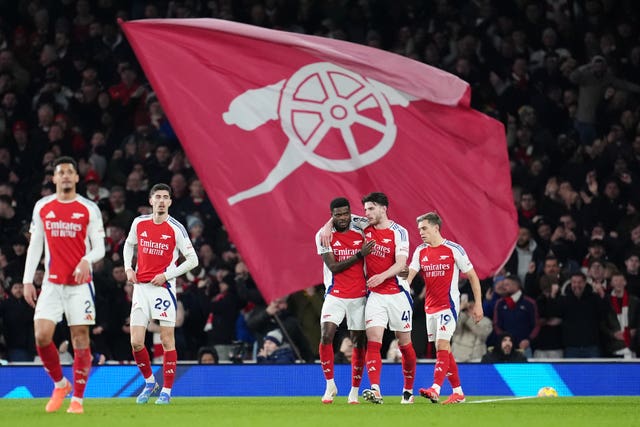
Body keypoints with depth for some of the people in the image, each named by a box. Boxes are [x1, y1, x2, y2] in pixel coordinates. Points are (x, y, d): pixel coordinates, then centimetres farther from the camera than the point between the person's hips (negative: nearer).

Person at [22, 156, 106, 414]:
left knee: (80, 339, -3)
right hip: (52, 283, 2)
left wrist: (87, 260, -21)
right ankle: (60, 385, 13)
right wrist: (27, 280, 4)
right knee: (42, 336, -10)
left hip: (80, 283, -2)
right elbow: (35, 245, 11)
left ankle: (77, 399, 4)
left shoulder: (89, 209, 0)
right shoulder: (42, 207, 7)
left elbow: (99, 248, 0)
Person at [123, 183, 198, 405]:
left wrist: (166, 275, -11)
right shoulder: (139, 223, 5)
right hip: (141, 286, 3)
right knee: (136, 342, -3)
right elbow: (129, 245, 25)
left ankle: (166, 391, 6)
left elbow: (192, 259, -3)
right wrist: (128, 268, 8)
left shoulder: (176, 228, -6)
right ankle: (149, 382, 20)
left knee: (167, 341, -2)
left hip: (163, 287, -3)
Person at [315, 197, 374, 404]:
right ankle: (330, 385, -2)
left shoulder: (361, 233, 3)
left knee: (358, 342, 3)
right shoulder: (324, 236, -4)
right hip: (335, 296, -2)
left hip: (359, 296, 2)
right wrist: (359, 255, -20)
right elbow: (333, 267, -12)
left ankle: (355, 391, 13)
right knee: (326, 336, -17)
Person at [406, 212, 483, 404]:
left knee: (442, 345, -17)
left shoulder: (454, 250, -6)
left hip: (448, 305, -6)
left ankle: (435, 389, -27)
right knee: (443, 350, 9)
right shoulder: (420, 251, 8)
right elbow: (409, 274, -2)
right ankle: (458, 392, 16)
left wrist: (478, 305, -3)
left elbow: (472, 276, 0)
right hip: (430, 307, 6)